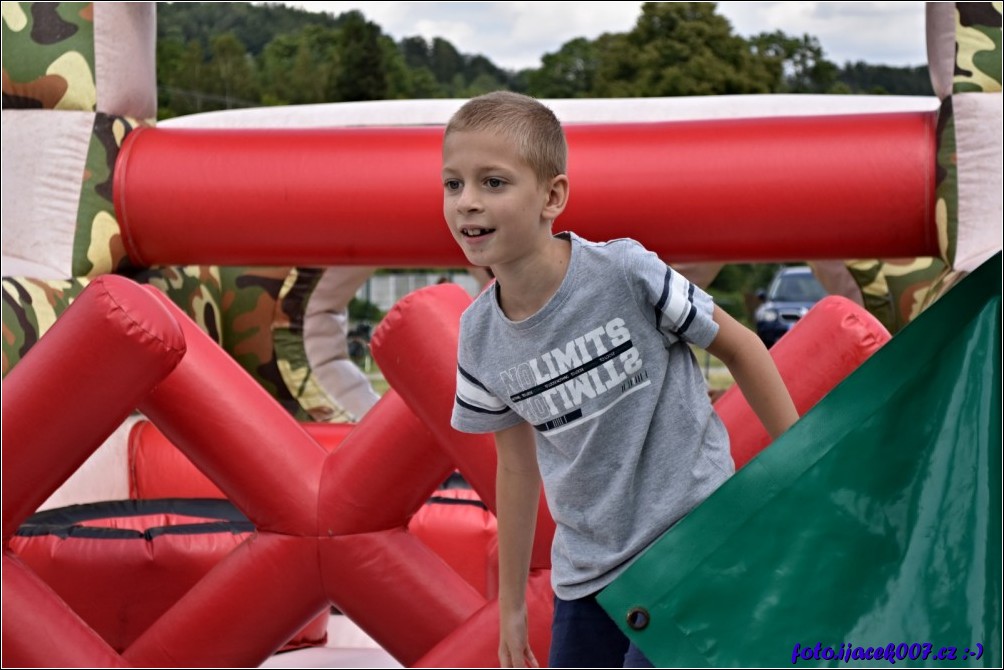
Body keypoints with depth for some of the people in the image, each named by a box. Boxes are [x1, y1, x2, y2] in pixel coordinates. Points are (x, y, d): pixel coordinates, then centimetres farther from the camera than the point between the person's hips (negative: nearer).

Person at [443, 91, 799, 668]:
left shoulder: (627, 273, -19)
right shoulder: (480, 337, -5)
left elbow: (739, 345, -6)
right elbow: (517, 463, 8)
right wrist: (512, 605, 14)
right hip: (586, 573, 5)